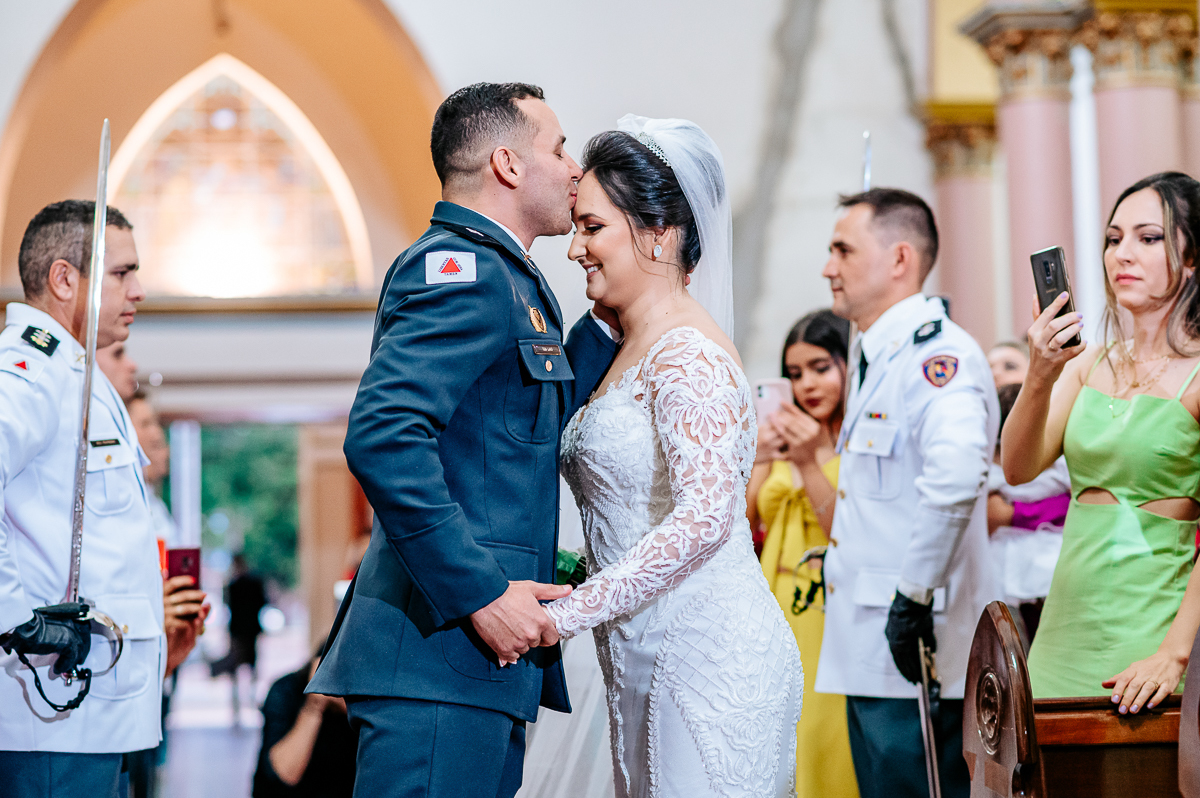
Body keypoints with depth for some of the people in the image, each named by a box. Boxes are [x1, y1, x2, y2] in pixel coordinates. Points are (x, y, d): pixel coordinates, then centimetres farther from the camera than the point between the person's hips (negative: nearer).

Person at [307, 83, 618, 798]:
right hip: (439, 658, -10)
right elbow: (381, 436, -24)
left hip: (489, 657, 10)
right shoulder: (462, 268, -12)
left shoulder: (504, 281, 21)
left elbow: (534, 426, 27)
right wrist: (482, 594, -23)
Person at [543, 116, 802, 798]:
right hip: (648, 667, 9)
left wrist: (571, 611, -23)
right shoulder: (630, 350, 15)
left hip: (709, 662, -9)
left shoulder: (687, 353, -14)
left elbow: (705, 516, -25)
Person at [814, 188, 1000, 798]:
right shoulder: (873, 355, 18)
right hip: (870, 654, 10)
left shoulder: (937, 353, -16)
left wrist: (915, 593, -30)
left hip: (914, 652, -10)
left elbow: (957, 471, -35)